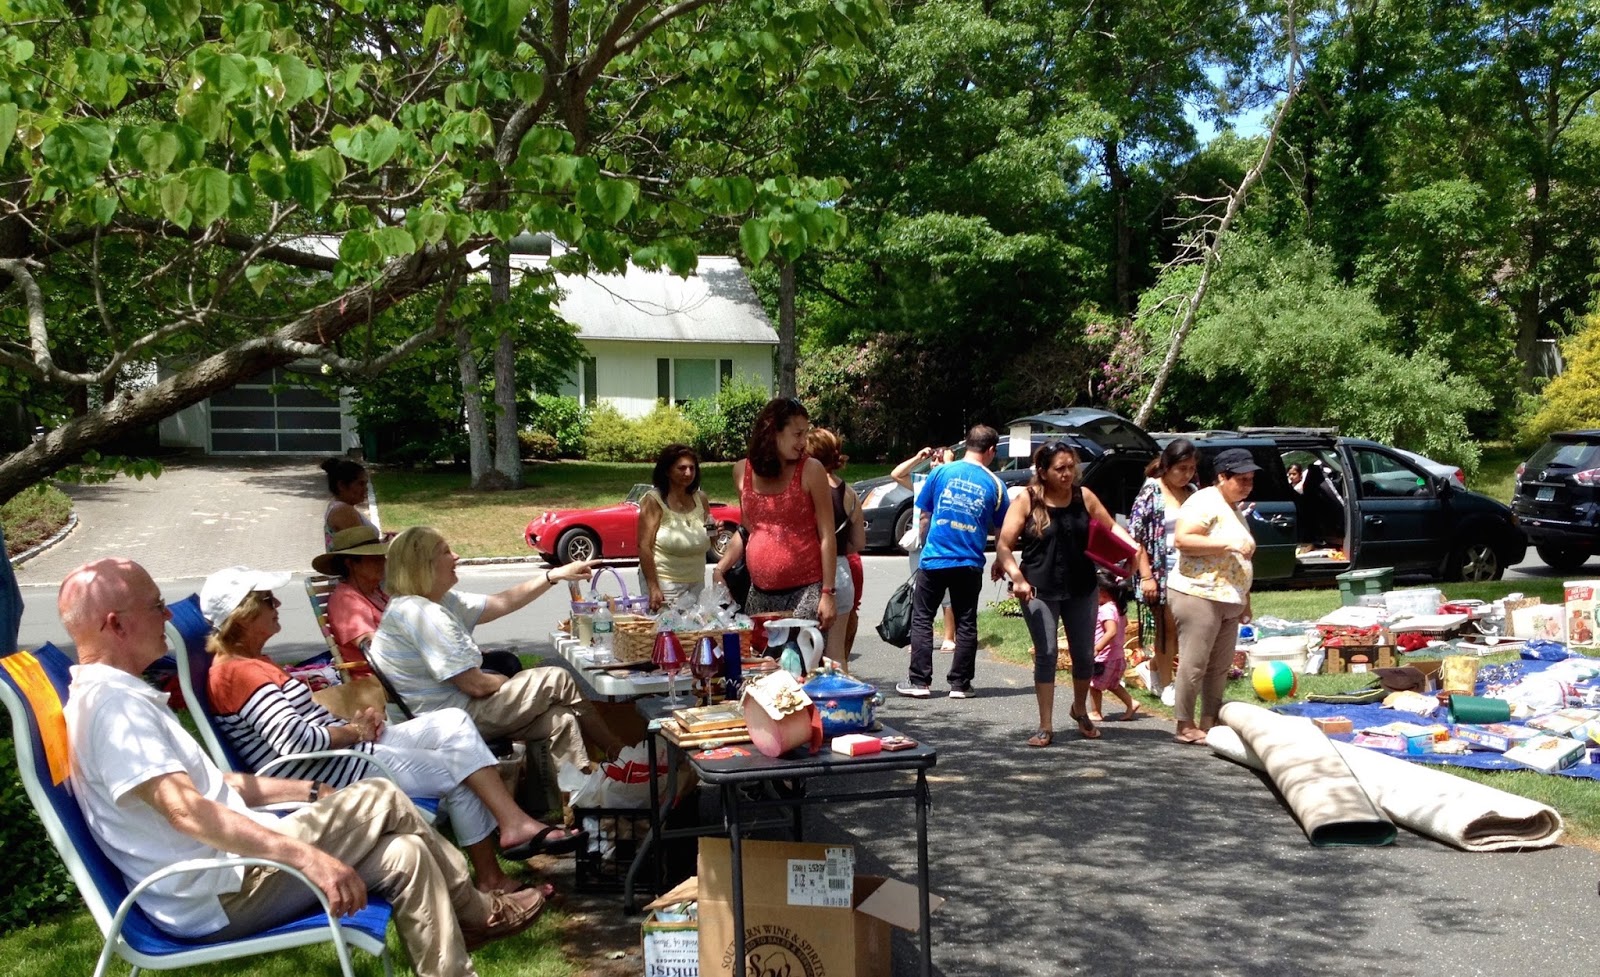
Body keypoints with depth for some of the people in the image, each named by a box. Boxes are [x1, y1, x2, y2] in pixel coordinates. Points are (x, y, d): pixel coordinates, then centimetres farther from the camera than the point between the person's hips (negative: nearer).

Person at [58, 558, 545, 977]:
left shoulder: (121, 695, 14)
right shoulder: (110, 702, -19)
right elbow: (185, 809, -30)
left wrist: (311, 792, 19)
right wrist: (306, 855, -34)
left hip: (225, 870, 9)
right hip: (217, 898, -9)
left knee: (406, 855, 2)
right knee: (381, 801, -8)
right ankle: (474, 911, 8)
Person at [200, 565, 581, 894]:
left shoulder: (253, 662, 15)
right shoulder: (239, 672, -18)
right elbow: (293, 739, -29)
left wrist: (356, 722, 3)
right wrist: (354, 731, -12)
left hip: (350, 749, 10)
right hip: (329, 776, -10)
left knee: (452, 722, 1)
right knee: (456, 771, -3)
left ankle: (515, 824, -5)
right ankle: (491, 882, 9)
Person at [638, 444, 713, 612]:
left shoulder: (700, 499, 8)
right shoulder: (654, 501, -7)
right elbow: (644, 546, -12)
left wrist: (714, 533, -4)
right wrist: (653, 588, -18)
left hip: (696, 583, 5)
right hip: (665, 583, -5)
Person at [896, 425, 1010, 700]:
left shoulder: (941, 472, -1)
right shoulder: (994, 484, 0)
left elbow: (924, 516, 6)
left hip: (934, 560, 0)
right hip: (970, 564, 1)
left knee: (921, 619, 8)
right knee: (966, 624, 10)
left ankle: (919, 682, 6)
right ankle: (960, 684, 12)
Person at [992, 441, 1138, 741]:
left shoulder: (1084, 497, 2)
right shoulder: (1027, 501, -8)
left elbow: (1110, 526, 13)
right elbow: (1004, 546, -8)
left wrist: (1131, 547, -6)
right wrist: (1017, 578, -23)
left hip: (1082, 590, 3)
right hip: (1040, 590, -3)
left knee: (1084, 654, 10)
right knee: (1046, 655, -3)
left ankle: (1080, 710, 36)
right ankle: (1046, 726, 6)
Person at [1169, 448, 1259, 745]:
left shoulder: (1235, 510, 21)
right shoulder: (1205, 502, -9)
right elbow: (1182, 539, -22)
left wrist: (1245, 603, 27)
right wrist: (1227, 544, -24)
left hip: (1229, 601, 10)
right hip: (1198, 595, -10)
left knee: (1220, 667, 10)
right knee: (1193, 664, -7)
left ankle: (1210, 722, 18)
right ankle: (1185, 726, -2)